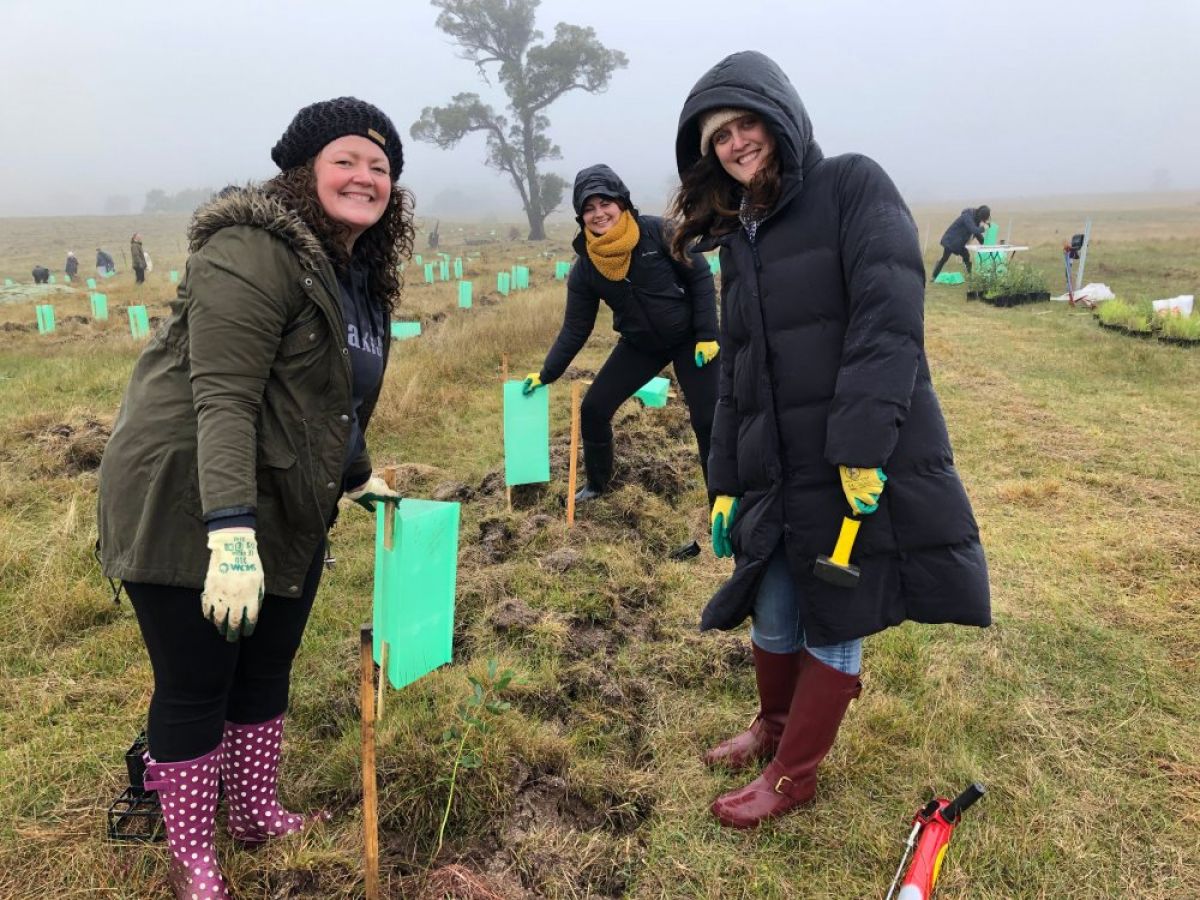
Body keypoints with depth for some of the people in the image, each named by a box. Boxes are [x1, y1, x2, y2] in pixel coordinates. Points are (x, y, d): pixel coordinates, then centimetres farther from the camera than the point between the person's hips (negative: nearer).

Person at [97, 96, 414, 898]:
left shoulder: (362, 271, 9)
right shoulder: (253, 254, -19)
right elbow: (222, 396, -27)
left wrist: (359, 476, 26)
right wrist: (230, 531, -34)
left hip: (289, 510, 8)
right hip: (186, 504, -8)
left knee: (266, 673, 18)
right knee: (195, 685, 5)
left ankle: (257, 813, 40)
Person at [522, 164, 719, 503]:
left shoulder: (657, 232, -21)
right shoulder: (585, 268, -11)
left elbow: (700, 276, -11)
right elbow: (575, 328, -4)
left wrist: (707, 334, -14)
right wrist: (546, 374, -8)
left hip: (689, 338, -3)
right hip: (639, 346, 3)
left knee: (708, 420, -5)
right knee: (593, 408, 0)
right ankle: (597, 483, 24)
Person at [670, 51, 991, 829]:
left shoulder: (853, 187, -4)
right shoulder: (738, 241, 15)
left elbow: (890, 317, -17)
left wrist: (863, 446, -25)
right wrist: (725, 484, 14)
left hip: (866, 461, -6)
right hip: (777, 468, 6)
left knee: (834, 618, 7)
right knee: (770, 612, 14)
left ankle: (794, 774, 24)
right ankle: (776, 725, 41)